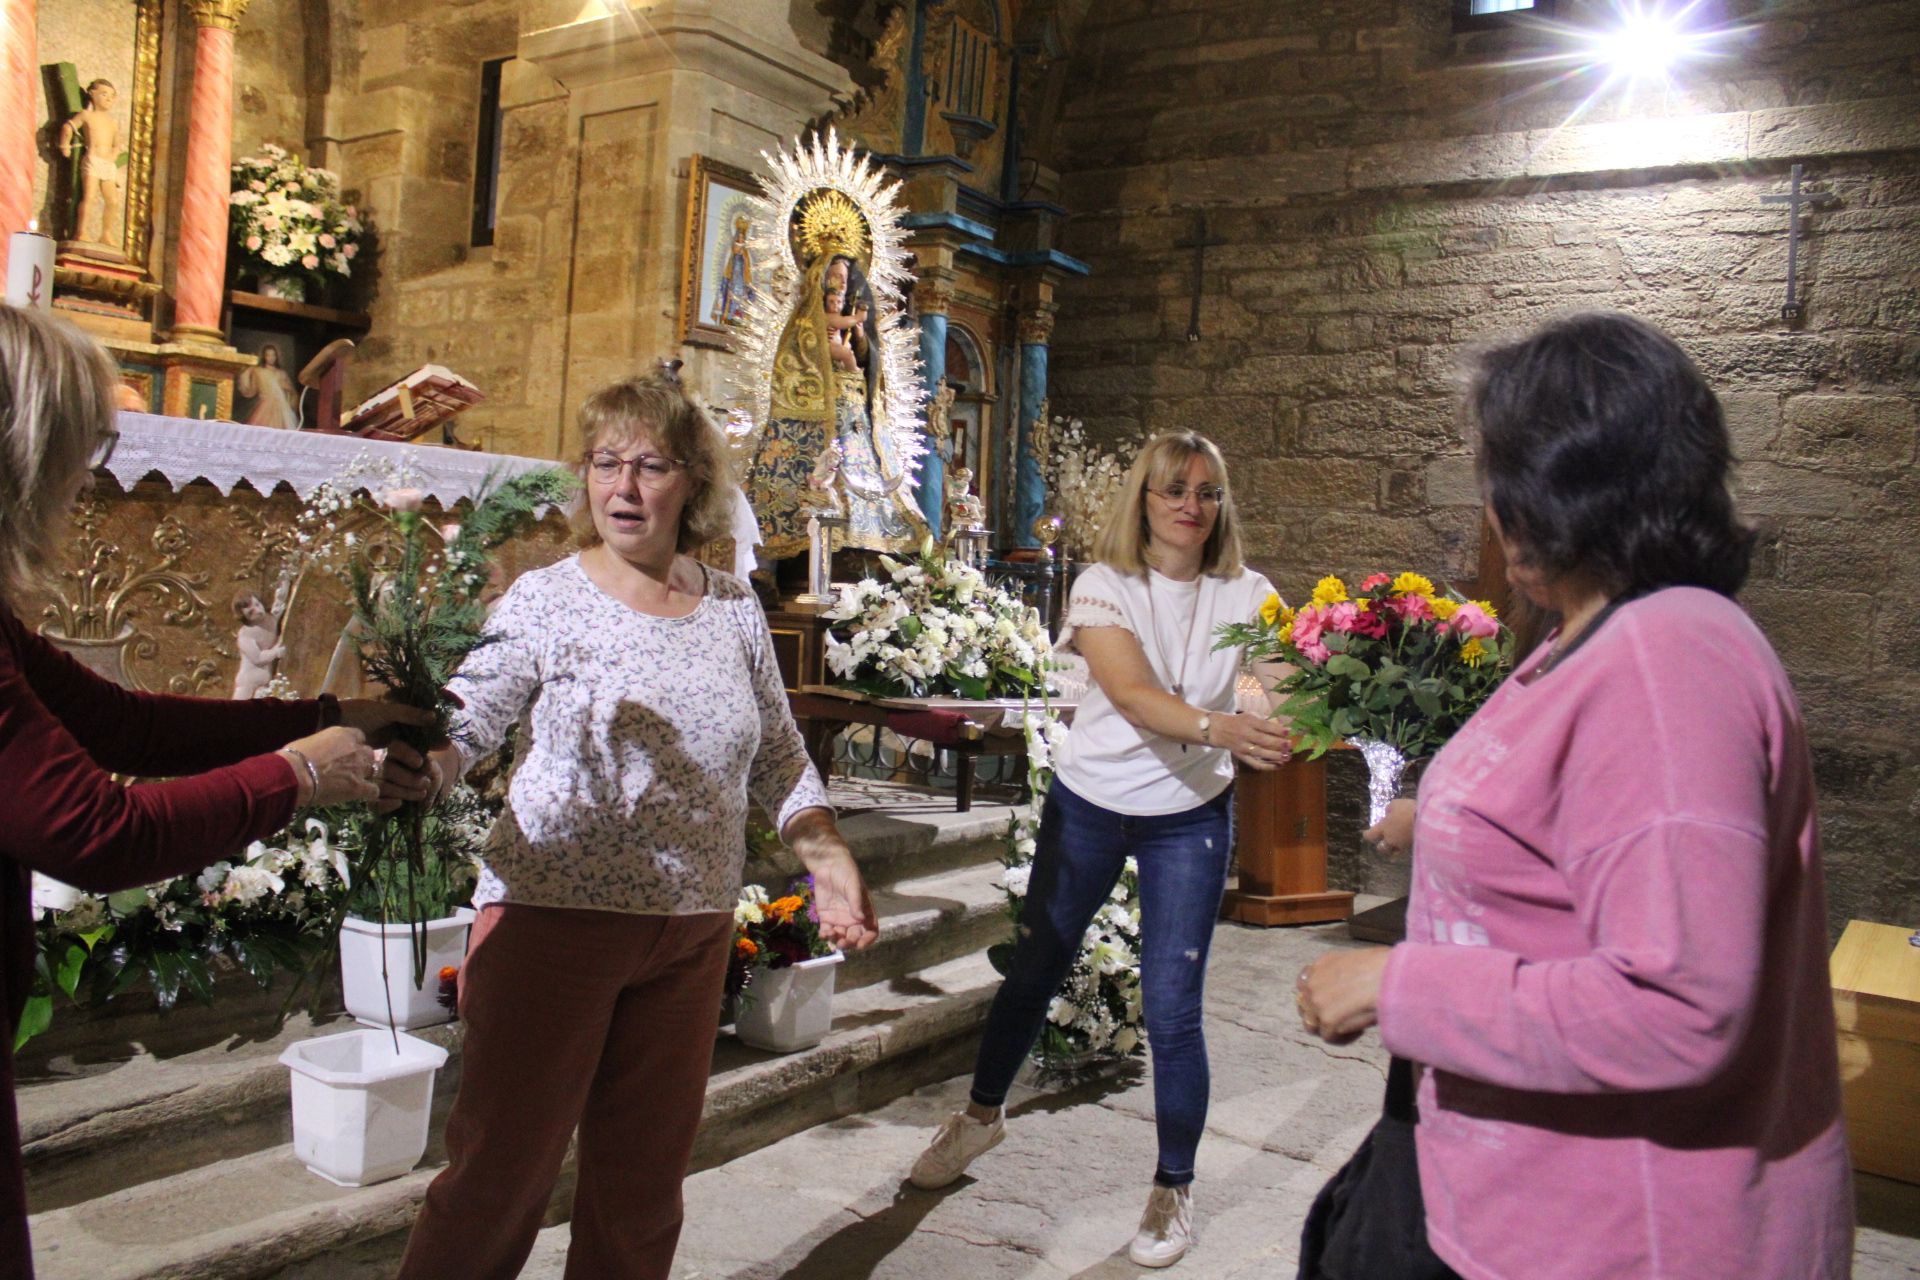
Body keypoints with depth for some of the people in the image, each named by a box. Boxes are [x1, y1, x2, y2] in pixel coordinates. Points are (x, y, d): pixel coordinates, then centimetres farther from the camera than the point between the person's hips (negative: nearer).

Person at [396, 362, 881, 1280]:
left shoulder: (734, 608, 6)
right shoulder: (545, 600, -4)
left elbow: (778, 755, 13)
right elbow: (458, 727, -9)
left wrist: (828, 858, 4)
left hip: (692, 930, 4)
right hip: (553, 917, -3)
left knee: (645, 1178, 15)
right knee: (503, 1165, 3)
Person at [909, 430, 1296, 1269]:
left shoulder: (1245, 596, -7)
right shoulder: (1104, 586, -12)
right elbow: (1131, 694, -28)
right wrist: (1219, 729, -45)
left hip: (1189, 819, 0)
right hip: (1088, 802, 0)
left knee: (1171, 1011, -1)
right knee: (1035, 968, 15)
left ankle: (1173, 1189, 21)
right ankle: (983, 1113, 41)